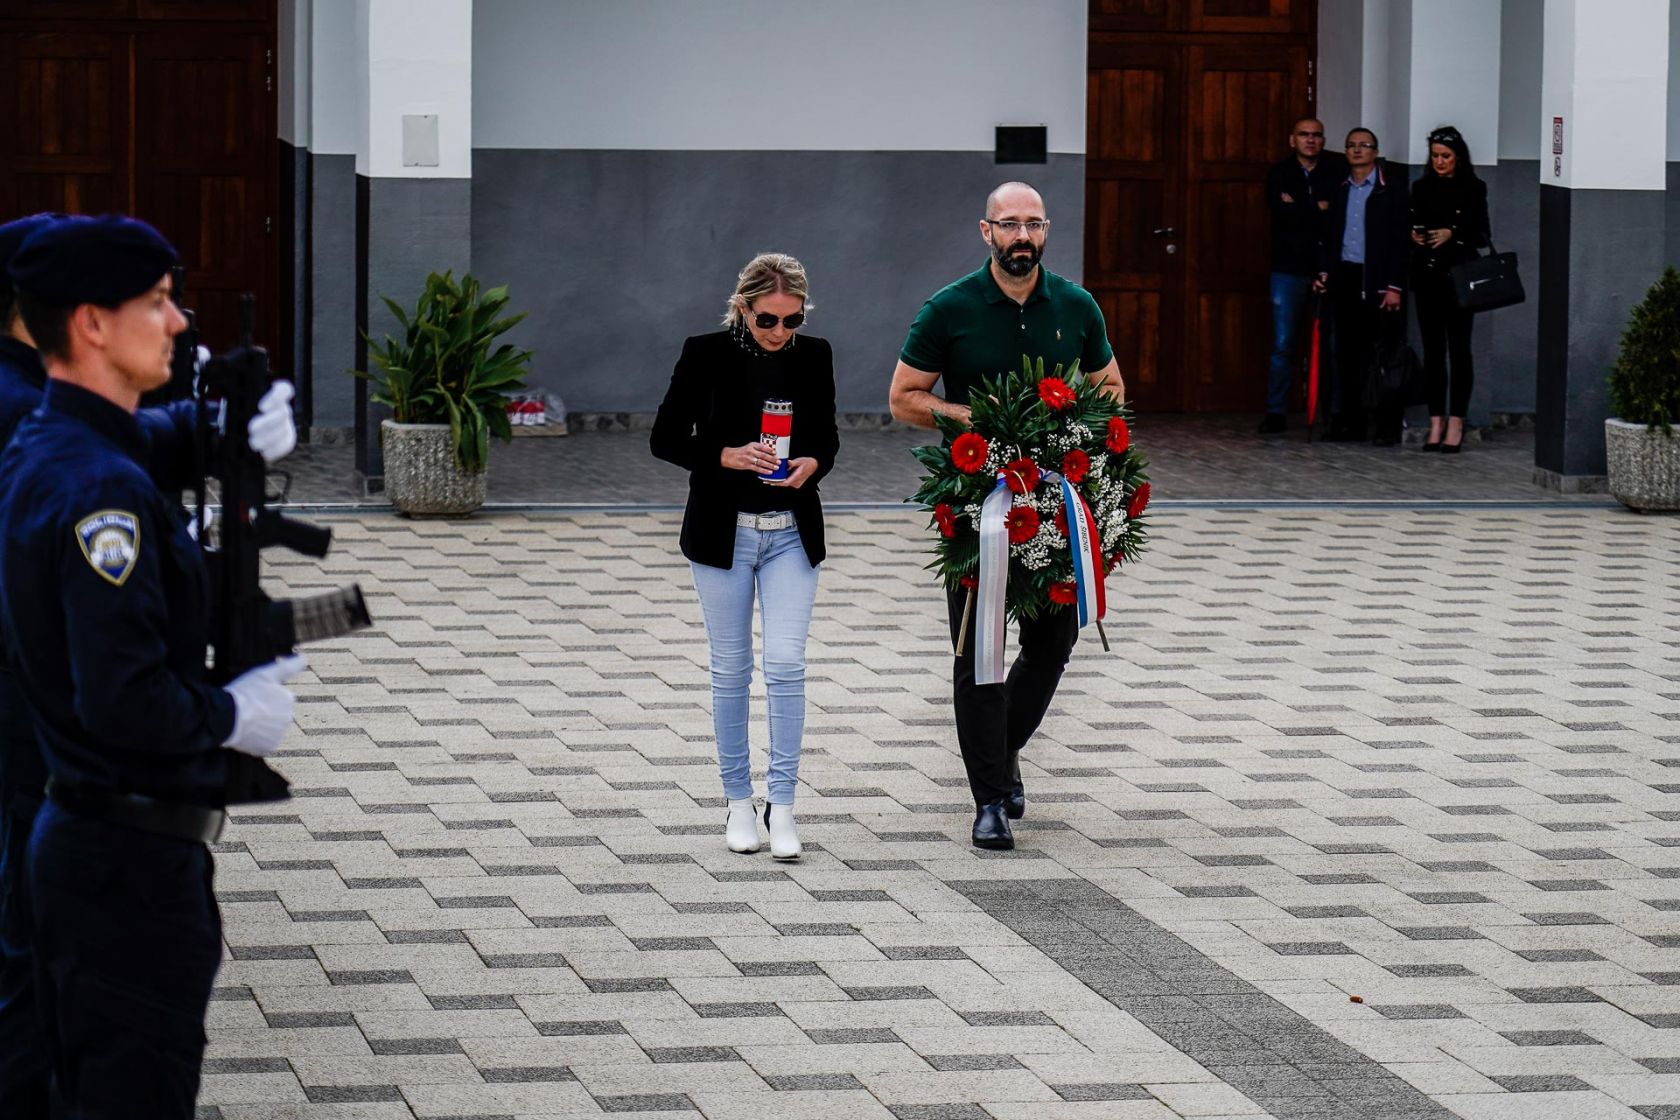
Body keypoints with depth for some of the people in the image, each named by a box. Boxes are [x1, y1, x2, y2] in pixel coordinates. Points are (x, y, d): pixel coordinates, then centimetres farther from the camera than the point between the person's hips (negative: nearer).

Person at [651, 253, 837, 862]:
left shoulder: (814, 355, 0)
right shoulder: (707, 354, -8)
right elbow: (666, 438, -3)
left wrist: (812, 463, -10)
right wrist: (726, 456, -19)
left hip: (791, 532, 1)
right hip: (724, 532, -1)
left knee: (786, 663, -8)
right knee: (731, 668, 5)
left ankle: (782, 804, -2)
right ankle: (738, 800, 17)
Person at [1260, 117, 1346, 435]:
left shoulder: (1338, 169, 4)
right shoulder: (1279, 173, 5)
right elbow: (1282, 212, -10)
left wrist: (1300, 208, -12)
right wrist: (1319, 208, -7)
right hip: (1290, 269, 0)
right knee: (1283, 345, -1)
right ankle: (1276, 412, 5)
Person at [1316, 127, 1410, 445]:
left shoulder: (1392, 188, -1)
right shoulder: (1340, 190, 15)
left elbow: (1400, 239, -5)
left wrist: (1394, 286, -11)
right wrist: (1324, 271, 5)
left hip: (1378, 282, -5)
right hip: (1344, 280, 5)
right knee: (1347, 353, 5)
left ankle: (1387, 426, -3)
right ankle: (1350, 421, 10)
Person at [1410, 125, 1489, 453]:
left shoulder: (1473, 189, 2)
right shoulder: (1422, 188, 12)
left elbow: (1482, 235, 0)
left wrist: (1452, 234, -15)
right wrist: (1414, 236, -6)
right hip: (1427, 275, 3)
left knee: (1459, 348, -4)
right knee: (1433, 349, 3)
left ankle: (1456, 423, -1)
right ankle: (1436, 422, 6)